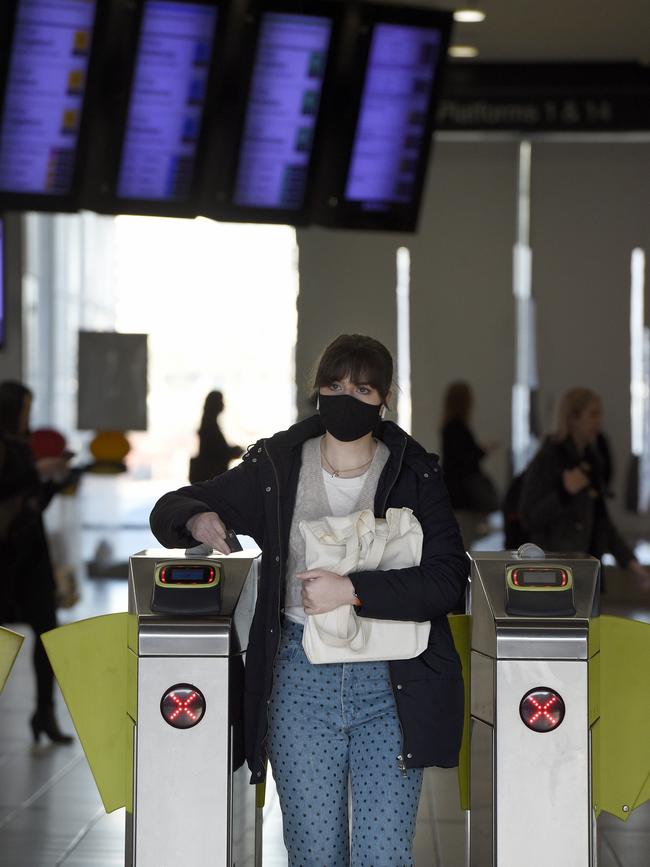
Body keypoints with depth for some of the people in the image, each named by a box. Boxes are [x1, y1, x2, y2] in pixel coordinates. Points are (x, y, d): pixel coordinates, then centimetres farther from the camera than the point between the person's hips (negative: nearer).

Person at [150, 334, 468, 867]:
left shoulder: (415, 475, 1)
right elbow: (169, 509, 12)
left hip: (391, 682, -1)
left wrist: (352, 590, -18)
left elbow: (448, 579, -8)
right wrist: (197, 519, -12)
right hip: (301, 677, 1)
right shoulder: (273, 469, 4)